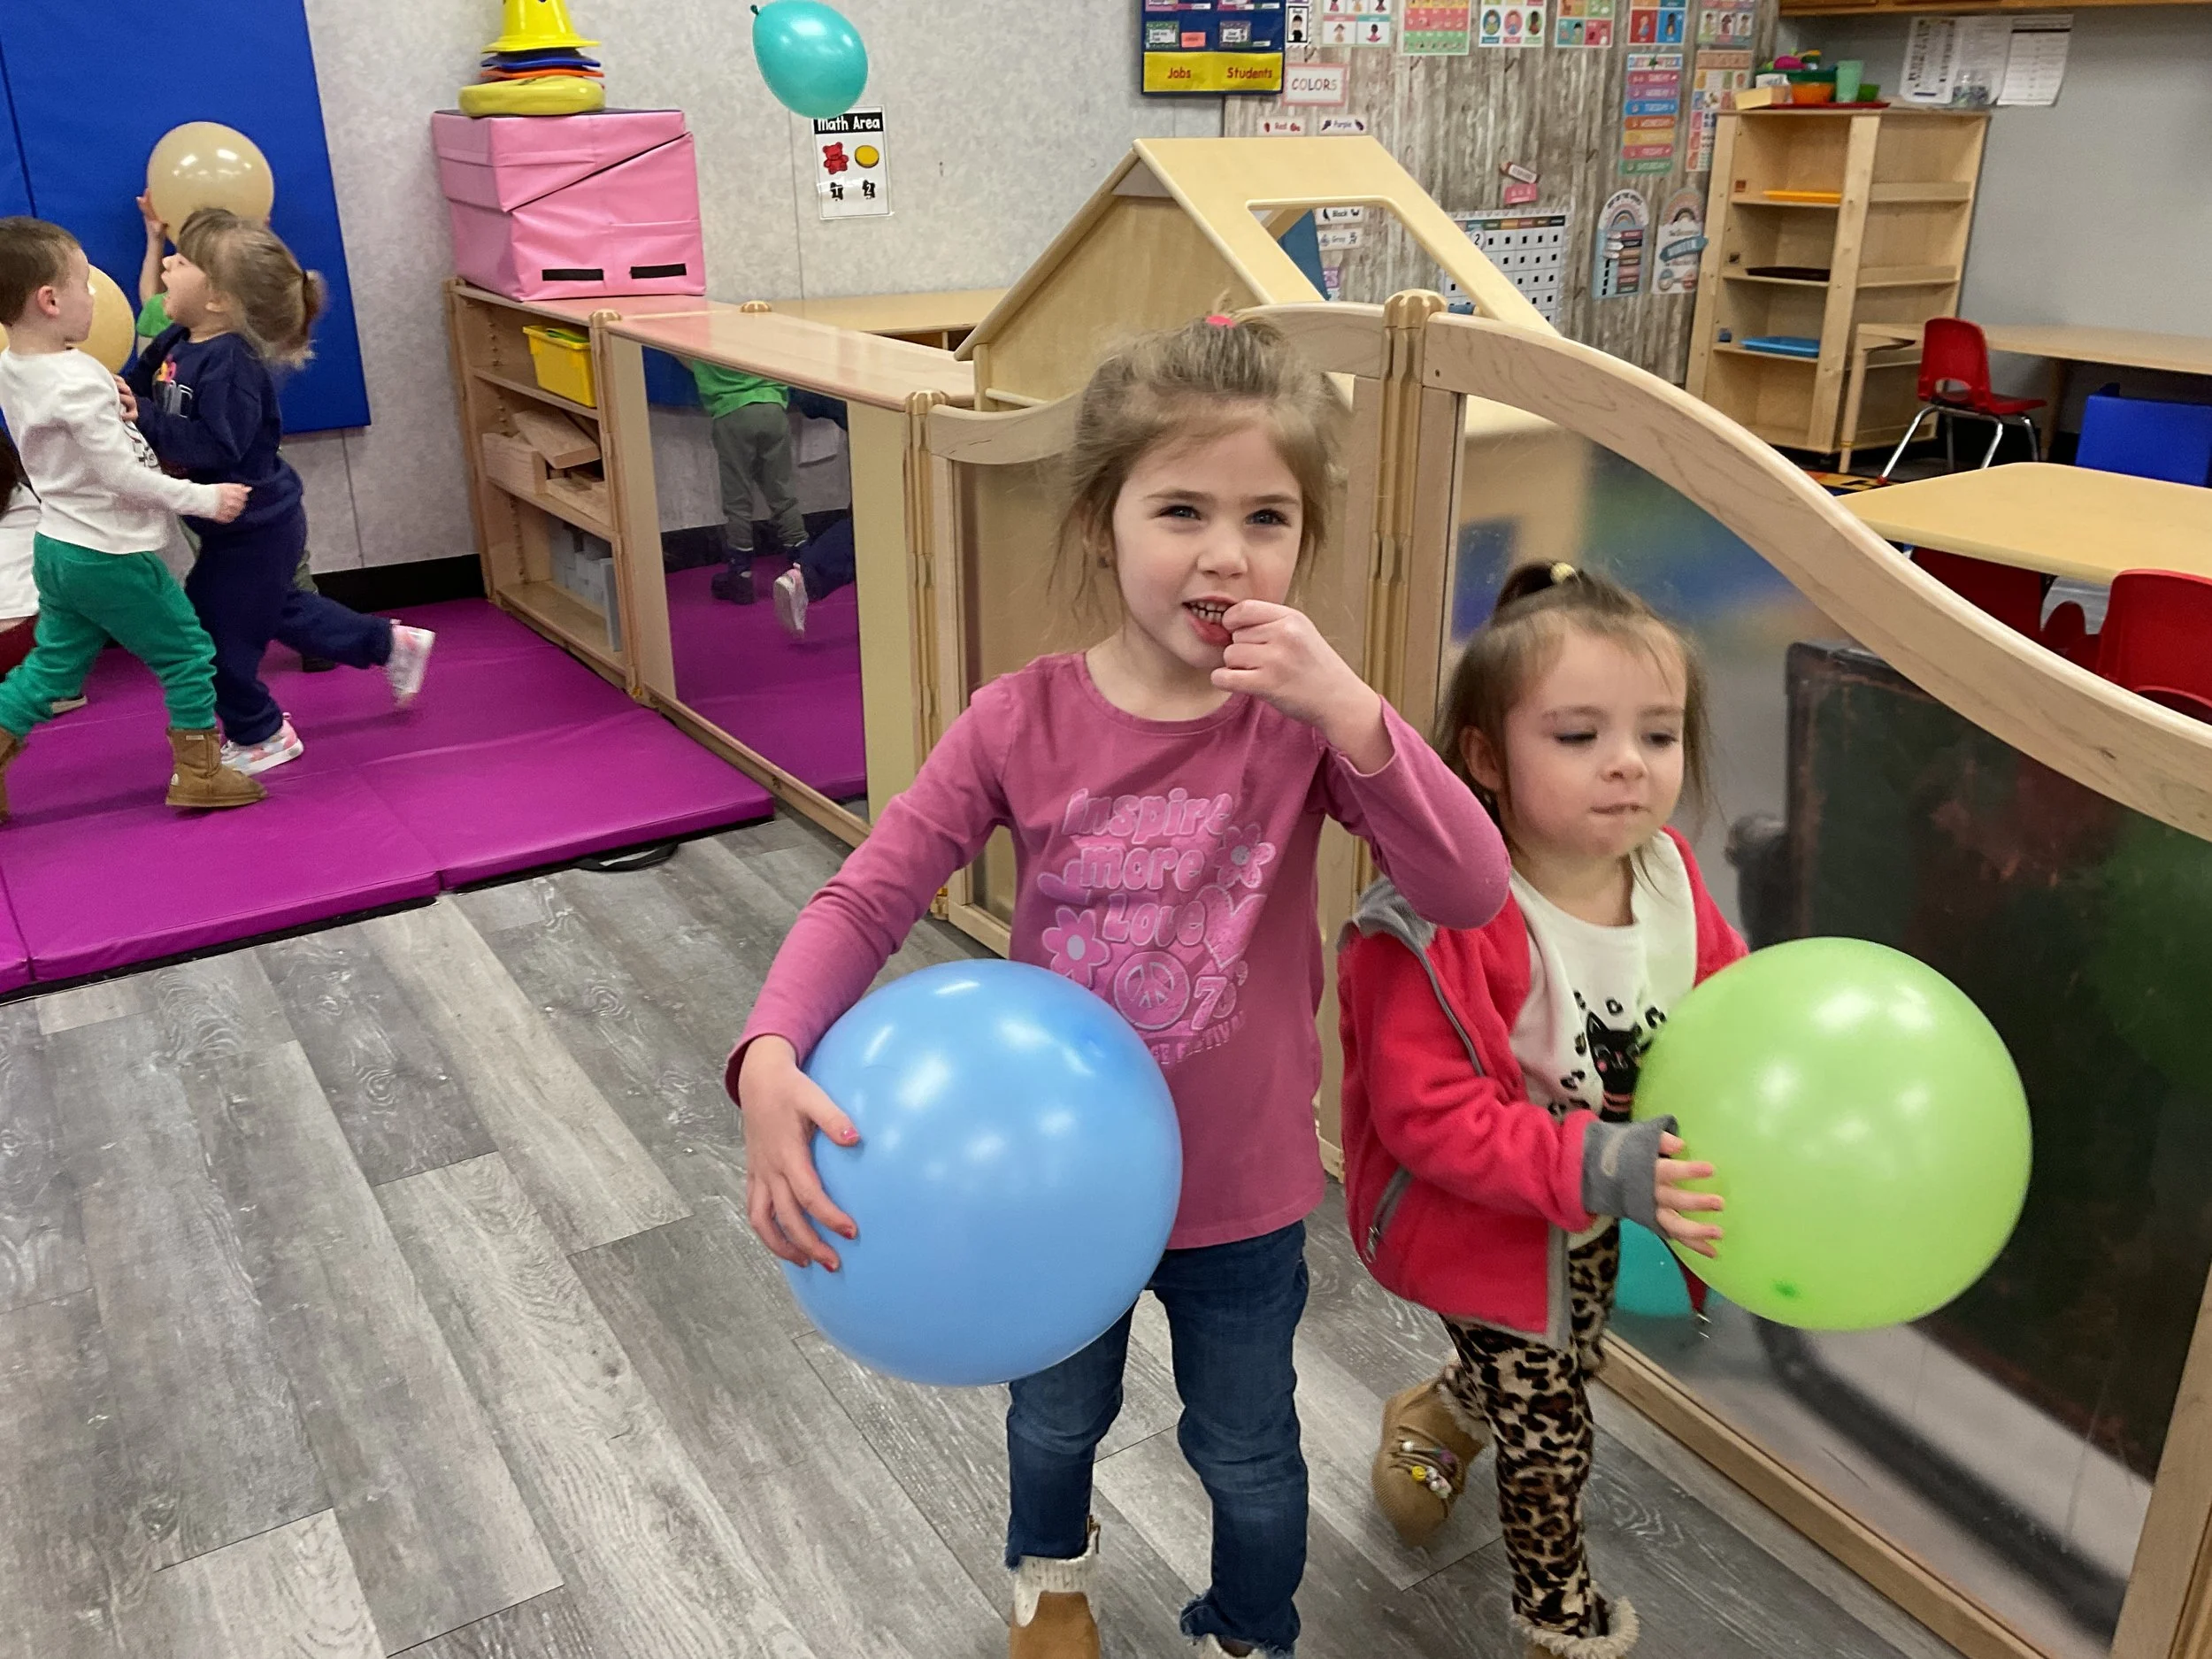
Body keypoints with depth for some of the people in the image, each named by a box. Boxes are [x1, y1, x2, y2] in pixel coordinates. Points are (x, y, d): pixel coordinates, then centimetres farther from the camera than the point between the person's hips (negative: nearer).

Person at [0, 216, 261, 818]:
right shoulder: (78, 379, -22)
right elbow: (123, 474, -22)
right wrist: (205, 498, -15)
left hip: (57, 547, 9)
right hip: (111, 555, -9)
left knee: (52, 665, 18)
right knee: (188, 655, 6)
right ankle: (200, 774, 13)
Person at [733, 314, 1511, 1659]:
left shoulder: (1309, 716, -19)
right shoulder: (1023, 722, -19)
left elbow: (1473, 893, -27)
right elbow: (869, 899, -16)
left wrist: (1348, 711, -40)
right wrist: (771, 1059, -33)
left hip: (1241, 1192, -1)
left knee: (1248, 1454, 24)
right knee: (1057, 1417, 30)